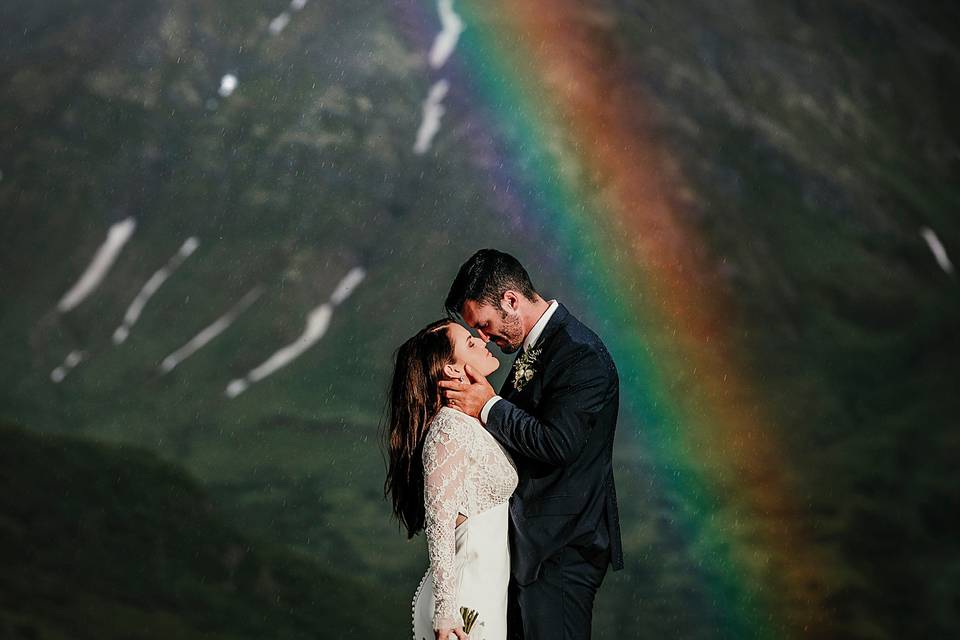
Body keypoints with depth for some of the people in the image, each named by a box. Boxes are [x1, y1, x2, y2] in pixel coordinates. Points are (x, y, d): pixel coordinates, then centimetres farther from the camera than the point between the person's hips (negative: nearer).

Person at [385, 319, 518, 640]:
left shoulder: (472, 422, 10)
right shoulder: (449, 431, -18)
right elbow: (439, 523, -20)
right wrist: (445, 612, -20)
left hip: (490, 586, 9)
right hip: (467, 593, -9)